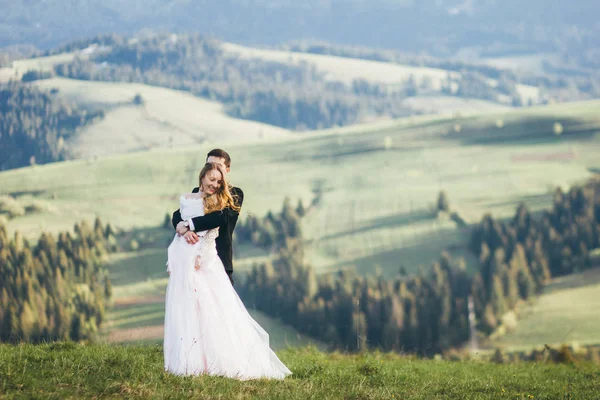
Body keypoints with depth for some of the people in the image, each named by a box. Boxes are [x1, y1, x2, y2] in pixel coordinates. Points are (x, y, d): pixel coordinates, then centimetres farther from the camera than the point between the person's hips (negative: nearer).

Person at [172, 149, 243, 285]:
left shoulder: (235, 194, 3)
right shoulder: (197, 192, 16)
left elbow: (223, 217, -16)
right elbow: (177, 216, 4)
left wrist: (189, 224, -19)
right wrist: (185, 230, -20)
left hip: (220, 258, -4)